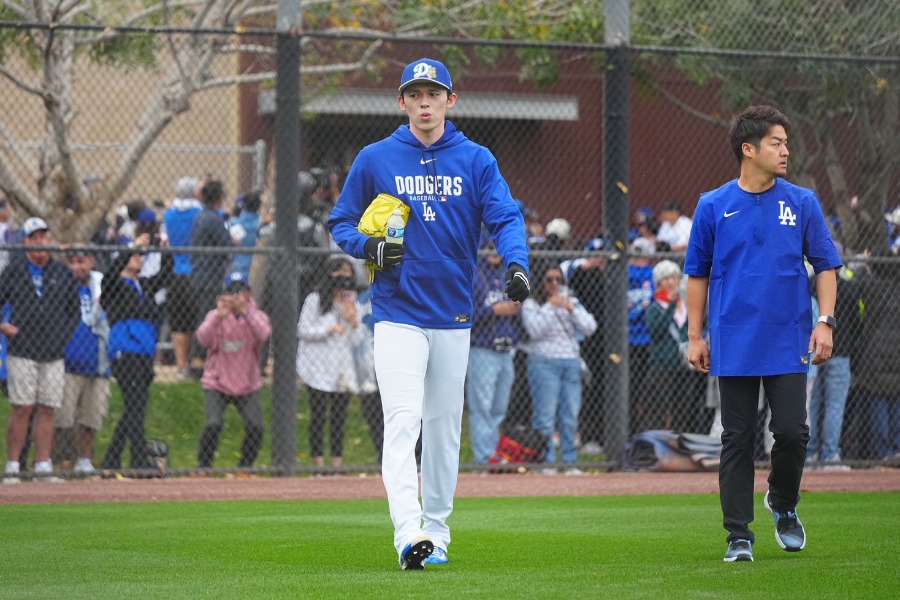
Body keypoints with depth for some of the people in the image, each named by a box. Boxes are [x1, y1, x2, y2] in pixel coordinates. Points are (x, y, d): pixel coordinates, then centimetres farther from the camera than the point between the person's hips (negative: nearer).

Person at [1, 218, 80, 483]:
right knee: (22, 409, -7)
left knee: (48, 410, 2)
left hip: (54, 353, 3)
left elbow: (75, 311, 17)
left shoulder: (62, 272, 11)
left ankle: (43, 466, 5)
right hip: (22, 352, -3)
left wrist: (65, 339, 5)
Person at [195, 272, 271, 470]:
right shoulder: (216, 316, -4)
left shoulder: (256, 316, -3)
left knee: (255, 427, -14)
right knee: (214, 424, -21)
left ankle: (245, 468, 8)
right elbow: (203, 338, -24)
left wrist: (245, 312, -42)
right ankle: (203, 467, -4)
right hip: (217, 384, -1)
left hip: (248, 386, 1)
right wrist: (219, 317, -41)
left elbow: (264, 334, -27)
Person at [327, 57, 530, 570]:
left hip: (454, 316, 2)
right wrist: (370, 248, -13)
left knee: (445, 427, 10)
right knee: (403, 423, -15)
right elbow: (342, 224, 9)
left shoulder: (477, 161, 4)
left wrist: (517, 263, -28)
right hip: (398, 314, -2)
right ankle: (409, 533, -25)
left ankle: (437, 530, 21)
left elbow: (506, 217, -8)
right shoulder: (376, 160, 2)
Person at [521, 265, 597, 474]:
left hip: (572, 363, 4)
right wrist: (551, 308, -17)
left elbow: (590, 327, 2)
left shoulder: (572, 302, 14)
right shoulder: (531, 304, 4)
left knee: (570, 415, 3)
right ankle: (547, 462, -8)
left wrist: (571, 309, -10)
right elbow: (535, 330, -12)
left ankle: (570, 461, 7)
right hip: (544, 361, -4)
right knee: (546, 414, -10)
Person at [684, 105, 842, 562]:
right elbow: (697, 274, 9)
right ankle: (739, 535, 7)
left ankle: (783, 504, 22)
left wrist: (825, 322, -4)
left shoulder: (802, 203, 4)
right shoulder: (714, 207, 3)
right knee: (737, 439, 2)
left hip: (788, 344, 0)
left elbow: (825, 265, 8)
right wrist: (695, 336, 5)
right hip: (734, 345, 0)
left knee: (791, 431, -6)